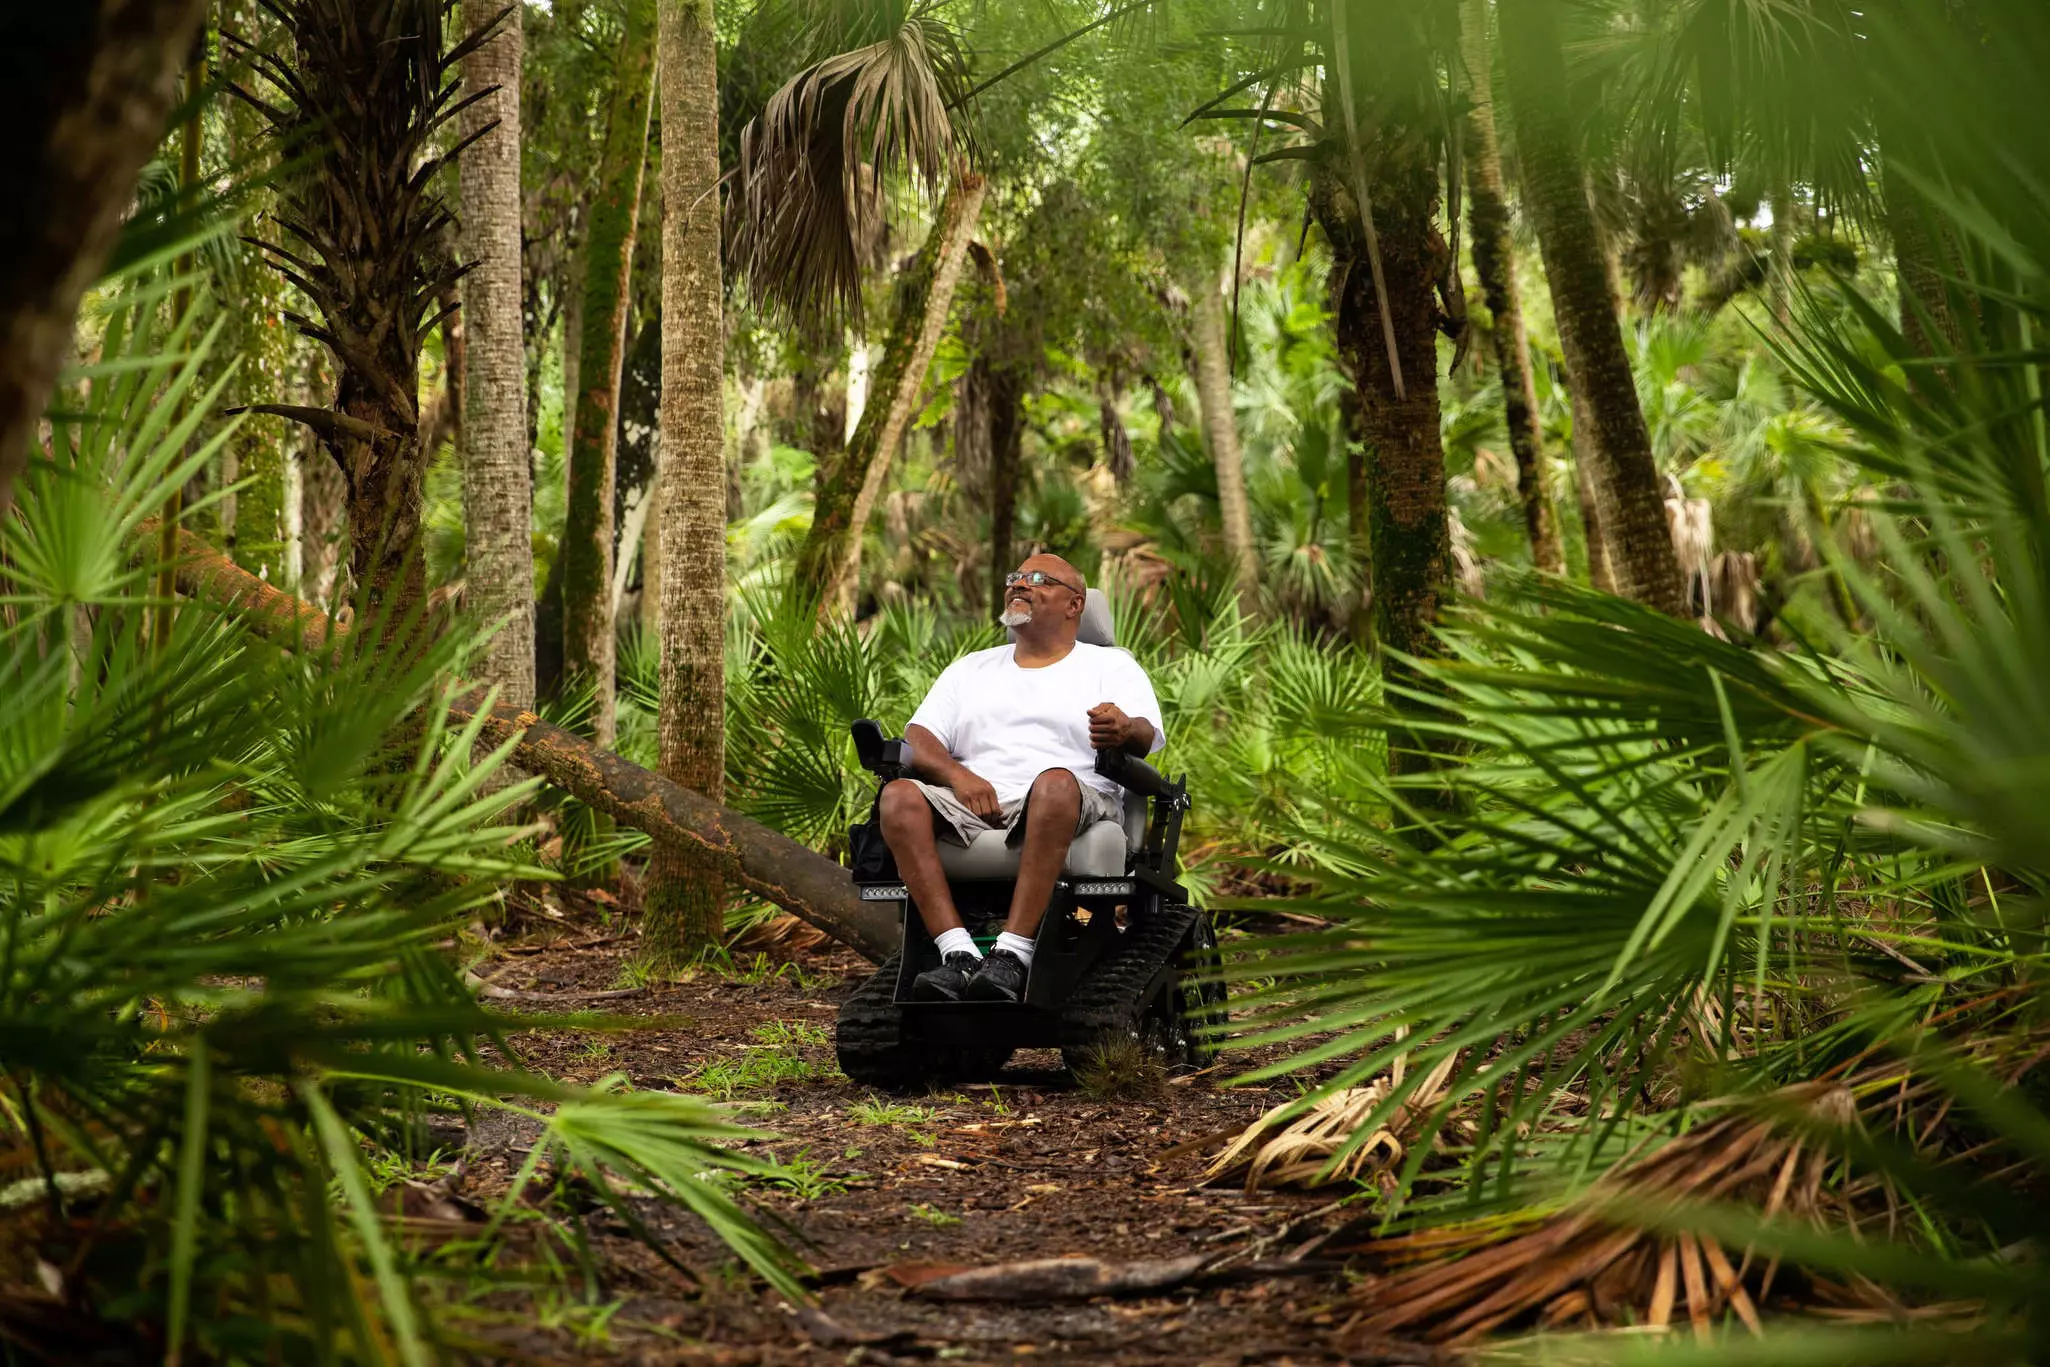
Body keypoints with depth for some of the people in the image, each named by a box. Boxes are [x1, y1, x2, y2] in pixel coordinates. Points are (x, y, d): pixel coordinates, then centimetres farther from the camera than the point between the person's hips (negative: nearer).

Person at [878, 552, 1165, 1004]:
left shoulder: (1111, 666, 19)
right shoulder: (970, 669, 30)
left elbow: (1146, 734, -1)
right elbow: (918, 738, 16)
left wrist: (1125, 731, -28)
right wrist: (957, 775, -8)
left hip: (1070, 807, -3)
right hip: (972, 810, 3)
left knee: (1054, 782, -39)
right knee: (900, 795, -28)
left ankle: (1012, 954, -44)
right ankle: (959, 955, -38)